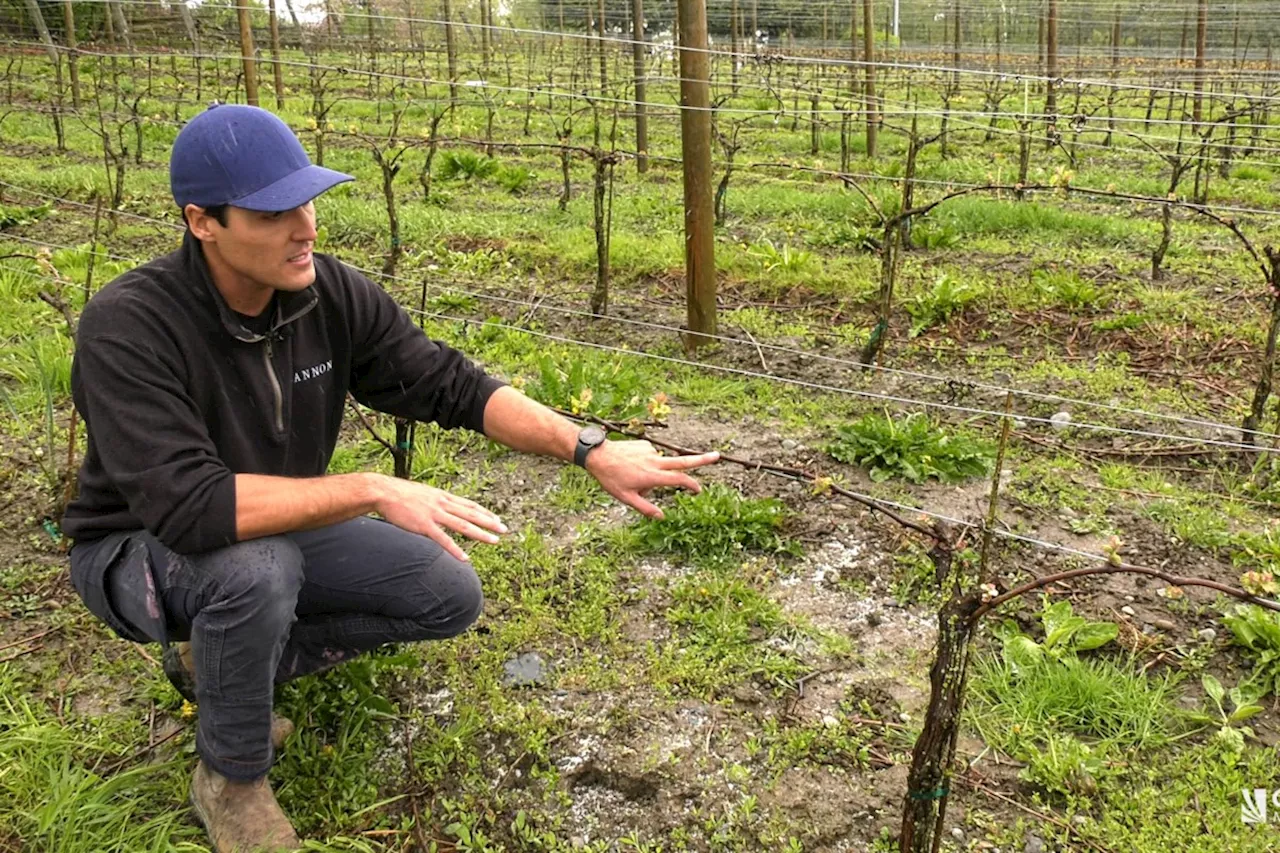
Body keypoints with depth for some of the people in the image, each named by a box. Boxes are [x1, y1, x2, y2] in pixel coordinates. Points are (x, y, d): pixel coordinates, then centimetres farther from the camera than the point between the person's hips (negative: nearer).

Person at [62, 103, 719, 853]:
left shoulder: (334, 294, -16)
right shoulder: (128, 328, -32)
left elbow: (453, 387, -12)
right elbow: (191, 507, -41)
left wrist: (594, 451, -22)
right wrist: (374, 491, -41)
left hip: (278, 533, 6)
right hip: (142, 552, -5)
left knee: (450, 596, -5)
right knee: (258, 568, -38)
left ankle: (219, 661, 10)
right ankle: (231, 777, -7)